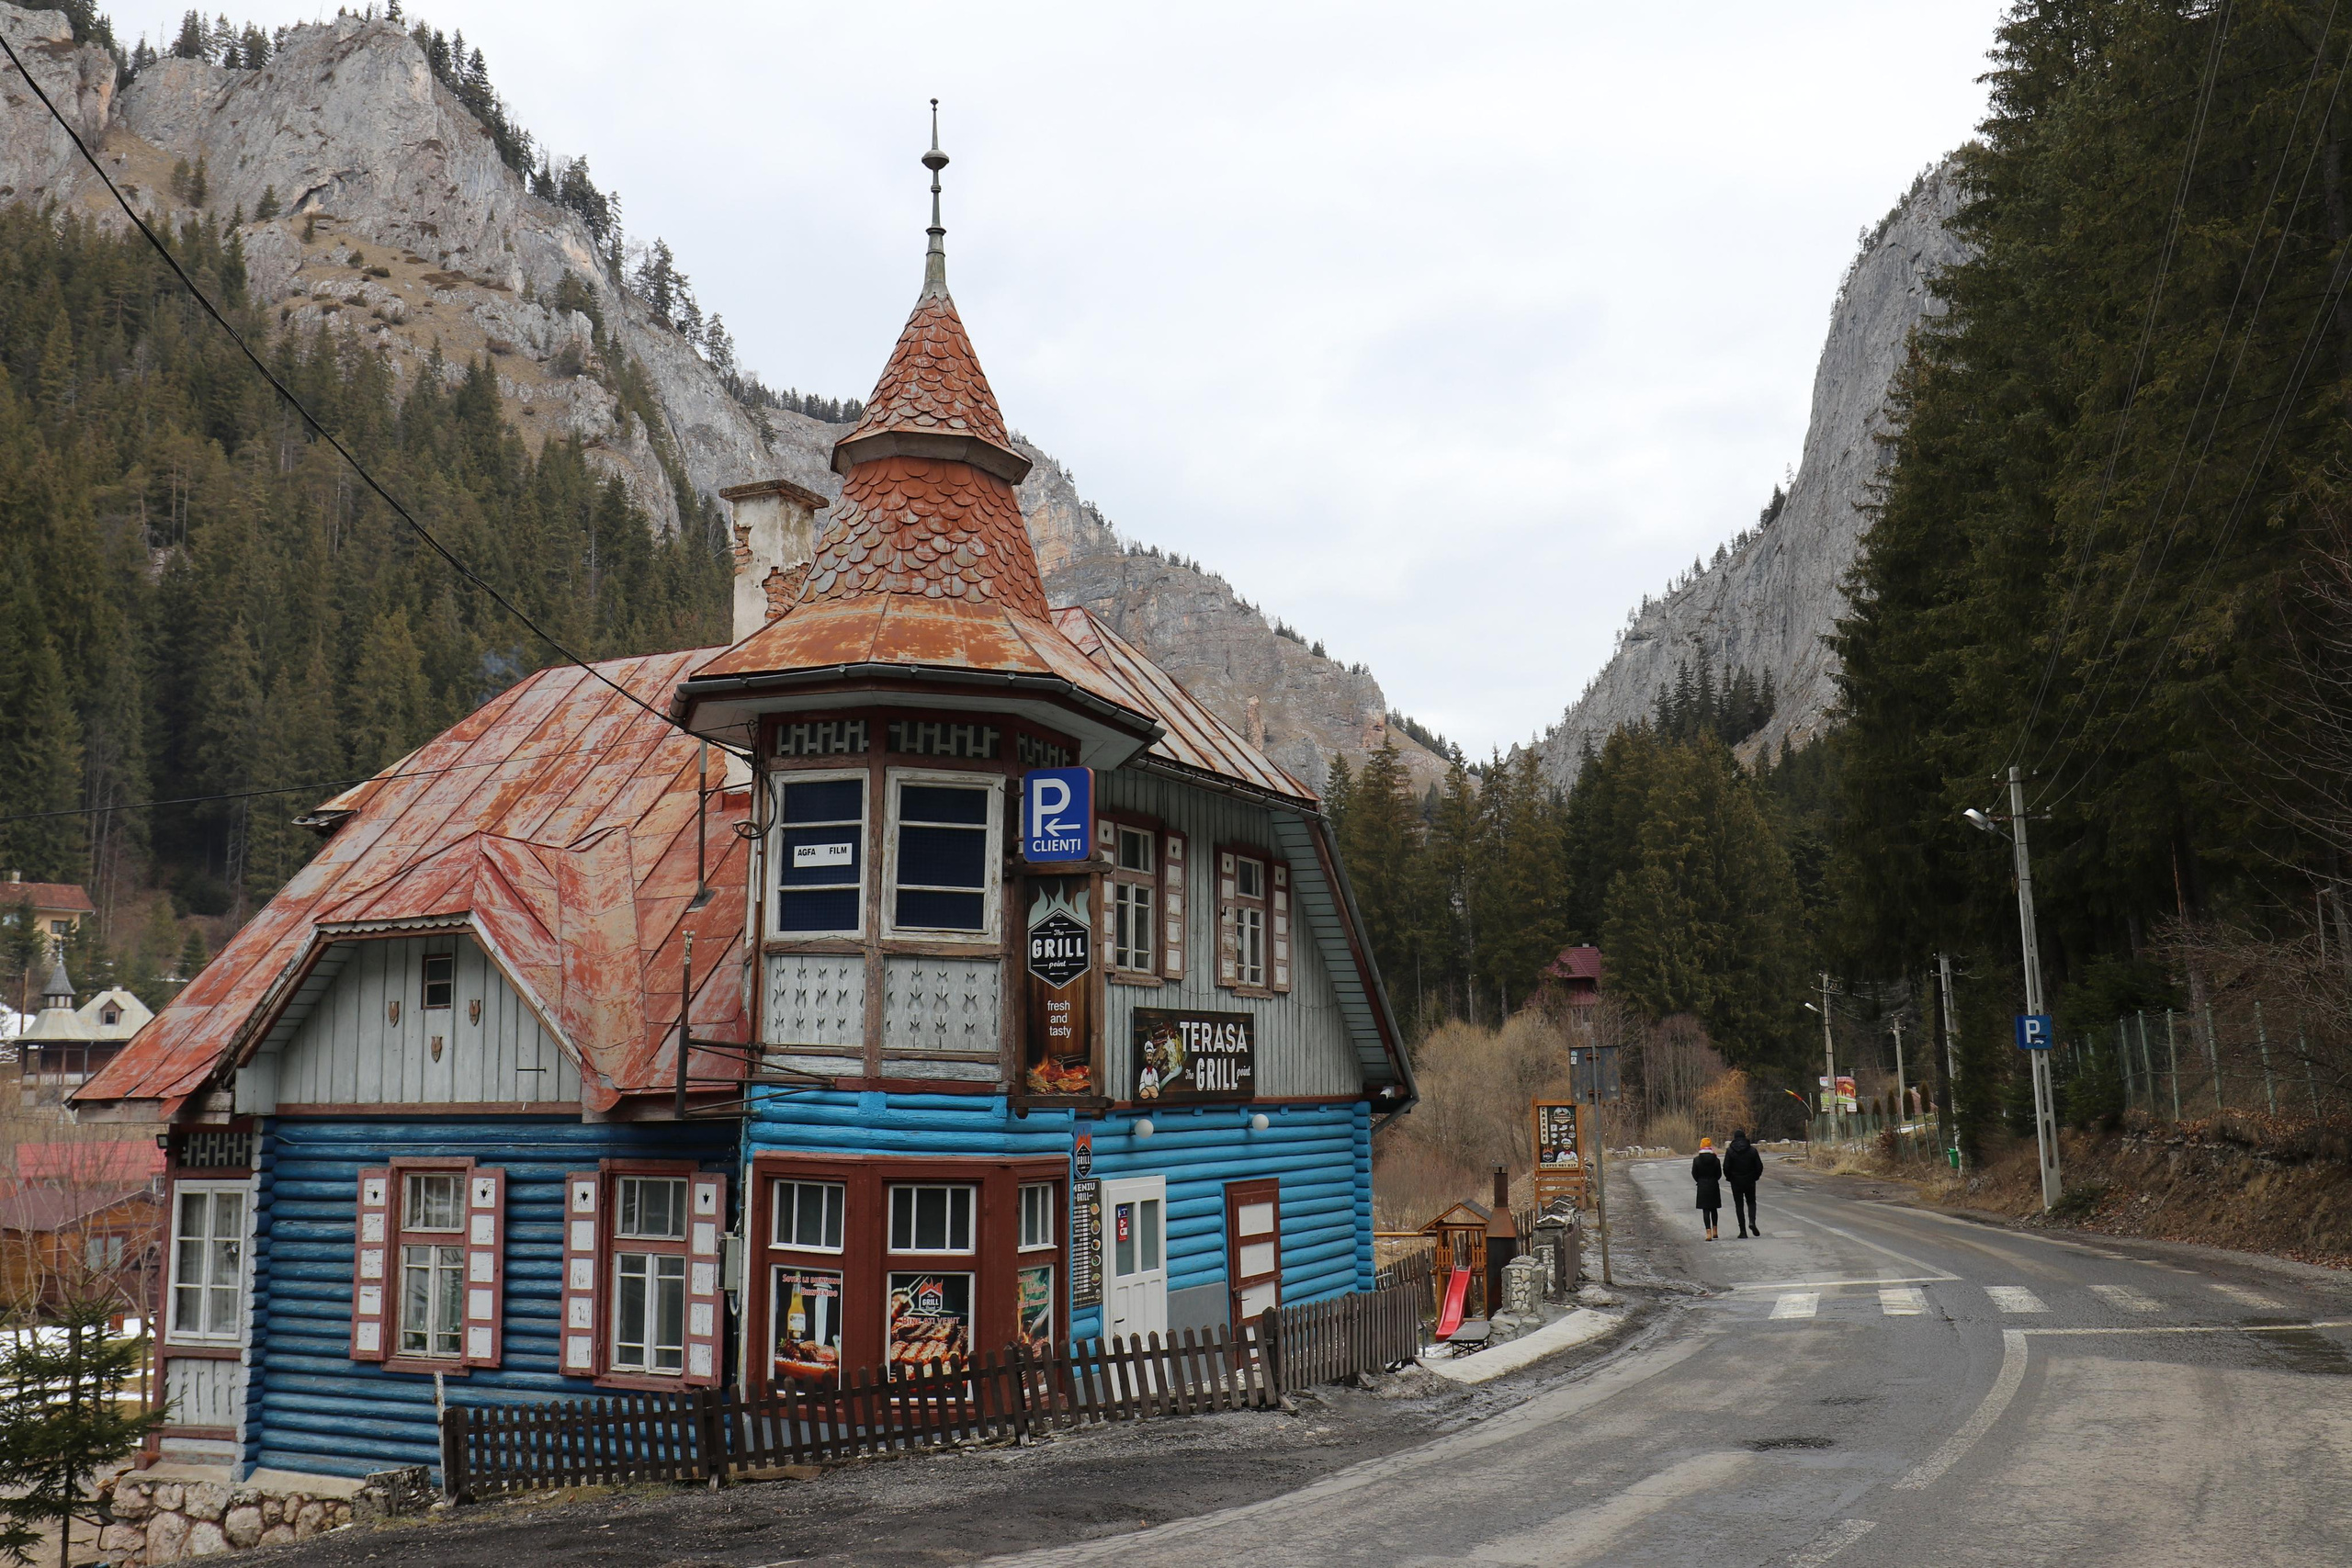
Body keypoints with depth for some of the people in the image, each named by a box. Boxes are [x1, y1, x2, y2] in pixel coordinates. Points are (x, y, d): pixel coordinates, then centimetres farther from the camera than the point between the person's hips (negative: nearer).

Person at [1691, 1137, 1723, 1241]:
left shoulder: (1696, 1160, -9)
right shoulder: (1716, 1160, -6)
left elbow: (1694, 1174, -3)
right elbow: (1719, 1174, 0)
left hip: (1702, 1187, -2)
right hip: (1714, 1186, 2)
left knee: (1706, 1210, 0)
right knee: (1714, 1209, 18)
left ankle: (1708, 1233, -8)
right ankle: (1715, 1231, 20)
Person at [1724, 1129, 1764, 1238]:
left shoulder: (1730, 1151, -8)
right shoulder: (1752, 1150, -4)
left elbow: (1726, 1167, -12)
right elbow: (1759, 1166, -4)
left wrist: (1729, 1178, 5)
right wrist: (1755, 1177, 11)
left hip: (1736, 1182, -1)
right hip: (1750, 1182, 1)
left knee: (1739, 1205, 6)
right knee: (1751, 1202, 19)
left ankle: (1743, 1231, 3)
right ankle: (1752, 1221, -7)